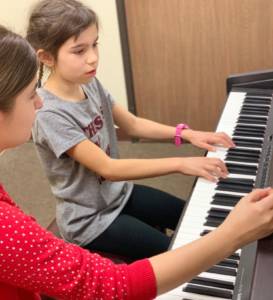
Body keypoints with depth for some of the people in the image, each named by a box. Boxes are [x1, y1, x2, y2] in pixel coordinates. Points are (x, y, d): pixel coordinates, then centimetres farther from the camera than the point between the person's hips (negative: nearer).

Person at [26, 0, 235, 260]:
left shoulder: (89, 84, -6)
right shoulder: (49, 114, -29)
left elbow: (132, 125, 4)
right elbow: (108, 168, -31)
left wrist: (185, 134, -8)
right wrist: (179, 163, -33)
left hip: (118, 193, 7)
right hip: (89, 219, -7)